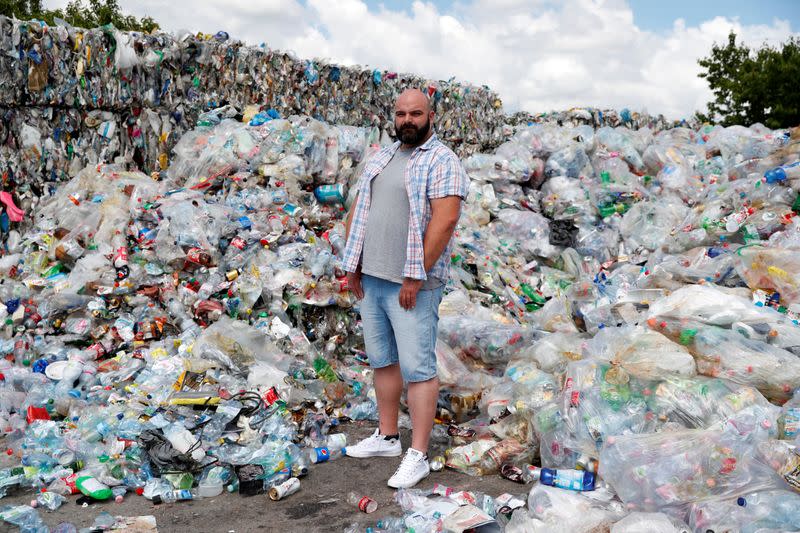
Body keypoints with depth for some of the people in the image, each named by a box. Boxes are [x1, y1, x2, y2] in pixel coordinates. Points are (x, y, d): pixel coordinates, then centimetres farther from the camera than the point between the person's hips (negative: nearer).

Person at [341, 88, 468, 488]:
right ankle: (387, 437, 28)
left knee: (417, 367, -5)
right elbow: (359, 211, 19)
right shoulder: (381, 158, 17)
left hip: (411, 284, -8)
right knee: (382, 361, 15)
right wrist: (353, 264, 10)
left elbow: (444, 220, -18)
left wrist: (416, 277, -19)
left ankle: (418, 456, 2)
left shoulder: (442, 162, -8)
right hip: (371, 278, 8)